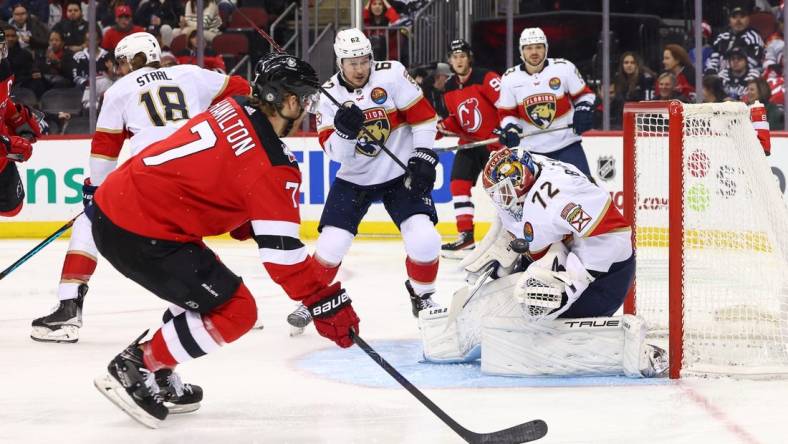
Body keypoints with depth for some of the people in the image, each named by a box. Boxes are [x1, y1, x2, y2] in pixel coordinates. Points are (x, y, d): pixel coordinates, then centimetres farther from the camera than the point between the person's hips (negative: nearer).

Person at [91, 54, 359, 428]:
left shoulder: (234, 108, 9)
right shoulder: (272, 166, -15)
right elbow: (281, 251, -15)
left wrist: (246, 222, 33)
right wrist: (325, 304, -9)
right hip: (138, 234, -9)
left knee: (201, 284, 27)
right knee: (234, 311, -3)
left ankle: (159, 374, 29)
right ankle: (132, 370, 2)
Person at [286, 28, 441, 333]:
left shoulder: (391, 74, -15)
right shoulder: (330, 94, -9)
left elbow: (423, 115, -9)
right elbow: (334, 151, -12)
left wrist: (423, 158, -15)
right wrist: (344, 130, -33)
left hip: (399, 174, -1)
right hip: (354, 179, 1)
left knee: (424, 240, -16)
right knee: (331, 245, -6)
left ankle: (422, 296, 11)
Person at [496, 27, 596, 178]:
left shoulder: (564, 68, -7)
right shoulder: (510, 78, -2)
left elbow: (583, 94, 5)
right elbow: (506, 112, 4)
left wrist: (583, 110, -13)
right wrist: (509, 129, -14)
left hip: (566, 144, -1)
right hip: (530, 147, 1)